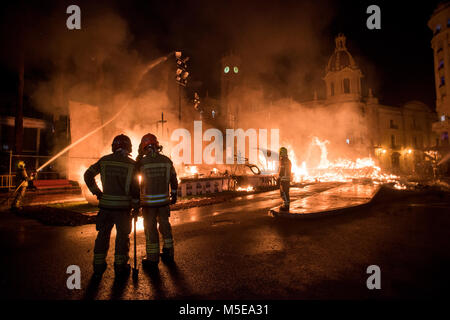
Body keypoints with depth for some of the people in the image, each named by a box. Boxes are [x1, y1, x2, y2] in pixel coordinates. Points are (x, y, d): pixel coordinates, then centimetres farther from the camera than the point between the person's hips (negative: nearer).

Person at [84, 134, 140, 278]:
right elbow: (135, 187, -6)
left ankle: (98, 266, 24)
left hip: (106, 203, 3)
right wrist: (136, 205, 3)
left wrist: (96, 192, 15)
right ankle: (120, 266, 15)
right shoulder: (132, 164, -7)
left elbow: (88, 175, 8)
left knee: (103, 234, 16)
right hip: (123, 205, -3)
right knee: (122, 235, 9)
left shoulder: (104, 160, 2)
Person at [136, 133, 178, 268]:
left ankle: (153, 258, 18)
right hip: (164, 200, 3)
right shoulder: (167, 161, -2)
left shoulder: (142, 162, -13)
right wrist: (174, 195, 19)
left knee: (151, 229, 8)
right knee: (165, 226, 16)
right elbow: (174, 180, 5)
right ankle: (168, 253, 28)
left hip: (149, 201, -3)